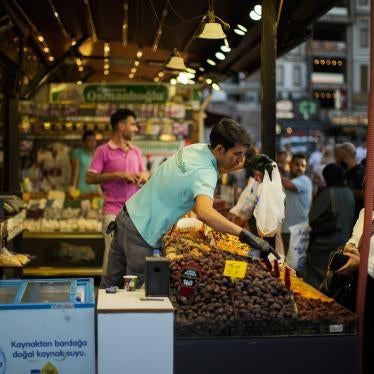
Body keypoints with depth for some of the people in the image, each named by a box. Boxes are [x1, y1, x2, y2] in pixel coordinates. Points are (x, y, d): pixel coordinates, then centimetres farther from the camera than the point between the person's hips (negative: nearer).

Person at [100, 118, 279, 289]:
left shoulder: (196, 148, 0)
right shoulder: (204, 174, -26)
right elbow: (204, 213, -45)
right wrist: (245, 235, -48)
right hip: (141, 232, -9)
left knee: (111, 283, 18)